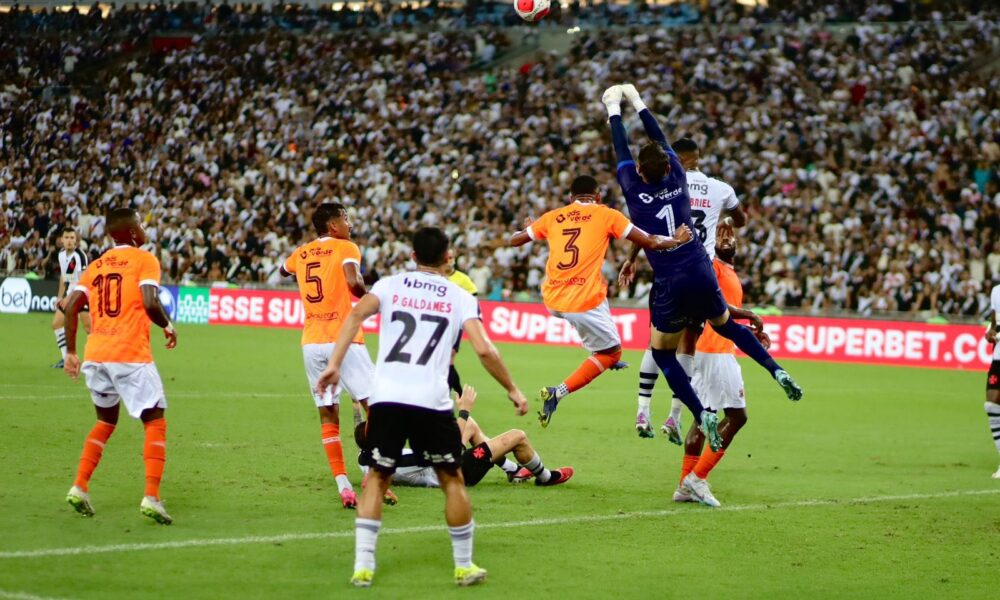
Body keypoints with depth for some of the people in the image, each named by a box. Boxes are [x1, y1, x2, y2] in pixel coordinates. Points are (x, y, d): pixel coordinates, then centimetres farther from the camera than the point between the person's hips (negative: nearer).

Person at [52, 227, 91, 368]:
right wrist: (60, 296, 15)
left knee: (89, 327, -16)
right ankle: (65, 358, 15)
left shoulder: (80, 256, -20)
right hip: (70, 294, 8)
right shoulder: (61, 254, 4)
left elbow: (82, 281, -25)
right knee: (57, 323, 7)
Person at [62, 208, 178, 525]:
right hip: (131, 355, -6)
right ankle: (151, 497, -11)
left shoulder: (96, 266, 17)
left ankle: (79, 487, 13)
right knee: (155, 422, 3)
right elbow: (150, 303, -15)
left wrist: (71, 352, 14)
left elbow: (71, 306, 8)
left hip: (95, 354, 6)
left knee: (106, 421, 25)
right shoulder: (144, 260, 0)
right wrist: (168, 326, 3)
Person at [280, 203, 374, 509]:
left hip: (311, 343, 5)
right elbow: (353, 283, -19)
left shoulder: (301, 253, 14)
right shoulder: (347, 249, -1)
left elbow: (283, 270, 37)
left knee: (328, 415, 8)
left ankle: (343, 486, 1)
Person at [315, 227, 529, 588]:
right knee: (452, 480, 16)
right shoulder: (460, 298, 10)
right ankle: (464, 566, 21)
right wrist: (512, 390, 10)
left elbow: (356, 314, -6)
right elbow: (484, 350, -1)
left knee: (377, 478, 14)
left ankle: (363, 566, 5)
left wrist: (335, 364, -9)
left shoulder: (390, 285, 13)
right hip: (432, 402, -1)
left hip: (386, 397, 1)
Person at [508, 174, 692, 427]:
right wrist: (677, 240, 19)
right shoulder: (606, 215, 1)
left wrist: (525, 230, 40)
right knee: (611, 352, 13)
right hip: (585, 302, -5)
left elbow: (514, 240, 18)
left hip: (552, 300, 5)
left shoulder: (553, 217, 9)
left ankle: (602, 357, 37)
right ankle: (558, 393, -5)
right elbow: (650, 242, 1)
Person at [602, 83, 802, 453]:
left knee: (661, 353, 11)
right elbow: (661, 140, 16)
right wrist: (637, 101, 28)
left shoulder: (635, 189, -7)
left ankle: (702, 414, -6)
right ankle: (776, 370, 10)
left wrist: (614, 108, 21)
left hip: (669, 284, -4)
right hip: (701, 273, 4)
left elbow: (621, 149, 6)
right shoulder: (678, 179, 2)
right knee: (726, 325, 28)